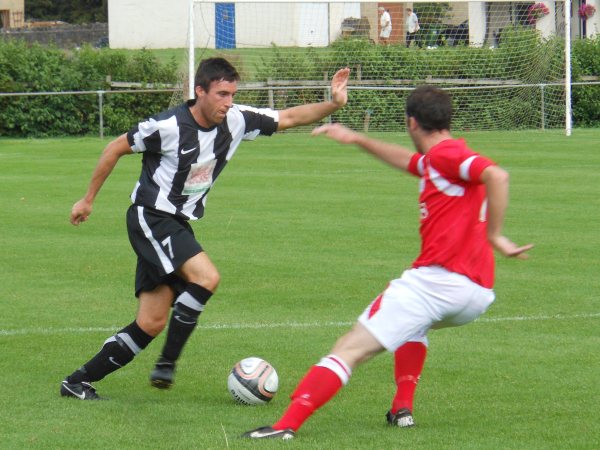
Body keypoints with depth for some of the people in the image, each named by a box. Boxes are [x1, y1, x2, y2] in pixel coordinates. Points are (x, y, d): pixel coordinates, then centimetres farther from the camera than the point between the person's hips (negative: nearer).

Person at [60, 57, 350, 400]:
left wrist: (333, 104, -12)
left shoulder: (236, 121, -4)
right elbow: (116, 149, -8)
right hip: (150, 217, -7)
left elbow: (287, 118, 3)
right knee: (206, 277, -25)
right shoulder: (169, 127, -19)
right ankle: (167, 364, -15)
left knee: (152, 324, 4)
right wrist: (88, 199, 0)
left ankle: (79, 382, 11)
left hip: (178, 225, 7)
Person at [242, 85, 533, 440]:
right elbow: (410, 162, 44)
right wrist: (357, 140, 48)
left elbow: (497, 176, -24)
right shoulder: (439, 159, 23)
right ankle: (403, 408, 25)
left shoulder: (445, 154, -6)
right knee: (415, 321, 41)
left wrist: (495, 236, -23)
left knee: (350, 349, -9)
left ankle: (286, 425, -19)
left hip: (439, 277, -9)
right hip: (478, 294, 9)